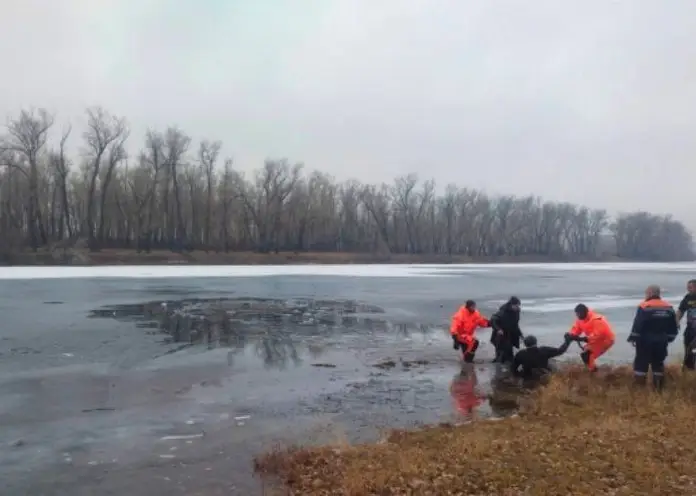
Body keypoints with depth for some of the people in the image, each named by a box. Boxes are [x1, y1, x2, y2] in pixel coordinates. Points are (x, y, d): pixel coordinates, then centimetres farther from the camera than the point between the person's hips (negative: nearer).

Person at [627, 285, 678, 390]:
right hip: (661, 341, 5)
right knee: (658, 363, 16)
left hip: (646, 341, -5)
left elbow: (637, 325, -16)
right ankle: (658, 387, 19)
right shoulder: (669, 307, 7)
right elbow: (674, 326, 11)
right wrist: (669, 338, 19)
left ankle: (639, 387, 1)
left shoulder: (644, 306, -13)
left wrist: (633, 338, -8)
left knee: (641, 363, 2)